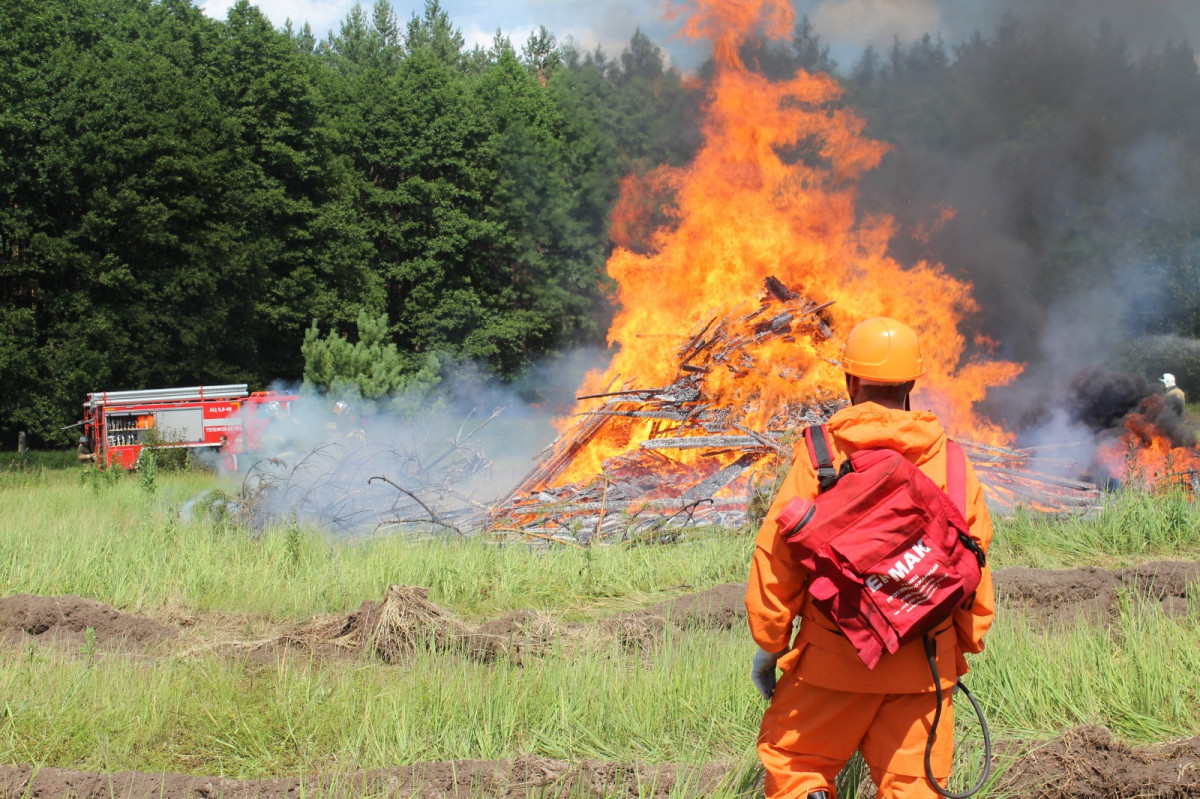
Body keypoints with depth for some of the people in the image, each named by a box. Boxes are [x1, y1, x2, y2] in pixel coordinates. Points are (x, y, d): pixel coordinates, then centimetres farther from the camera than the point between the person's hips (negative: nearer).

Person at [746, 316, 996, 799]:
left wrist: (768, 645, 5)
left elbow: (777, 556, -6)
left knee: (789, 758, 14)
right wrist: (966, 644, 19)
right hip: (926, 661, 2)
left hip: (835, 655, -2)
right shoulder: (949, 461, 1)